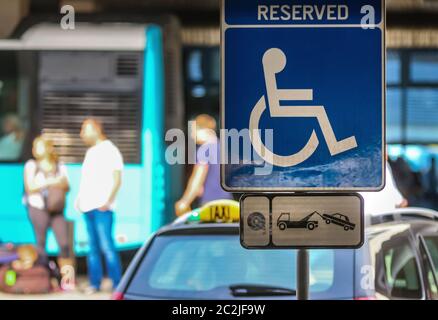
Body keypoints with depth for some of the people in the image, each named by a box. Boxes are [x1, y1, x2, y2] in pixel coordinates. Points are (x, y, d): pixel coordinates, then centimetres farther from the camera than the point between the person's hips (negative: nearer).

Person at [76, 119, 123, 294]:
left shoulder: (110, 151, -6)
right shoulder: (91, 152, 20)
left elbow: (117, 180, -11)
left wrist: (108, 201, -19)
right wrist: (80, 198, 16)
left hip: (102, 207, -8)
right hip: (88, 206, 8)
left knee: (106, 246, -11)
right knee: (93, 246, 9)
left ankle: (117, 284, -10)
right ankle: (95, 283, 12)